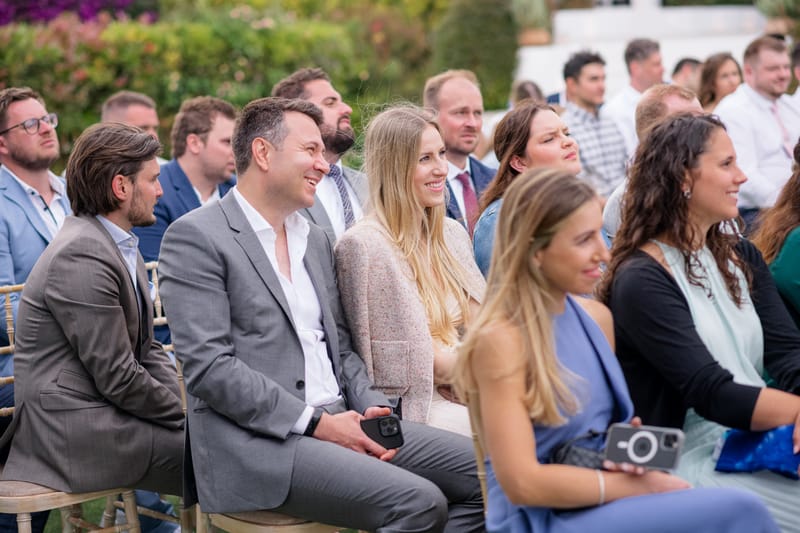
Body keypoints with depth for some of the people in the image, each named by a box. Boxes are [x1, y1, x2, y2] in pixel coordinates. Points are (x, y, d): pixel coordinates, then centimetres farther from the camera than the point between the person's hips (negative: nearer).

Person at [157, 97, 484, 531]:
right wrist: (315, 423, -16)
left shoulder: (316, 239, 19)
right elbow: (208, 366, -14)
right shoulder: (196, 236, -6)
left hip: (340, 420, 8)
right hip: (258, 439, -8)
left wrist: (372, 408, 0)